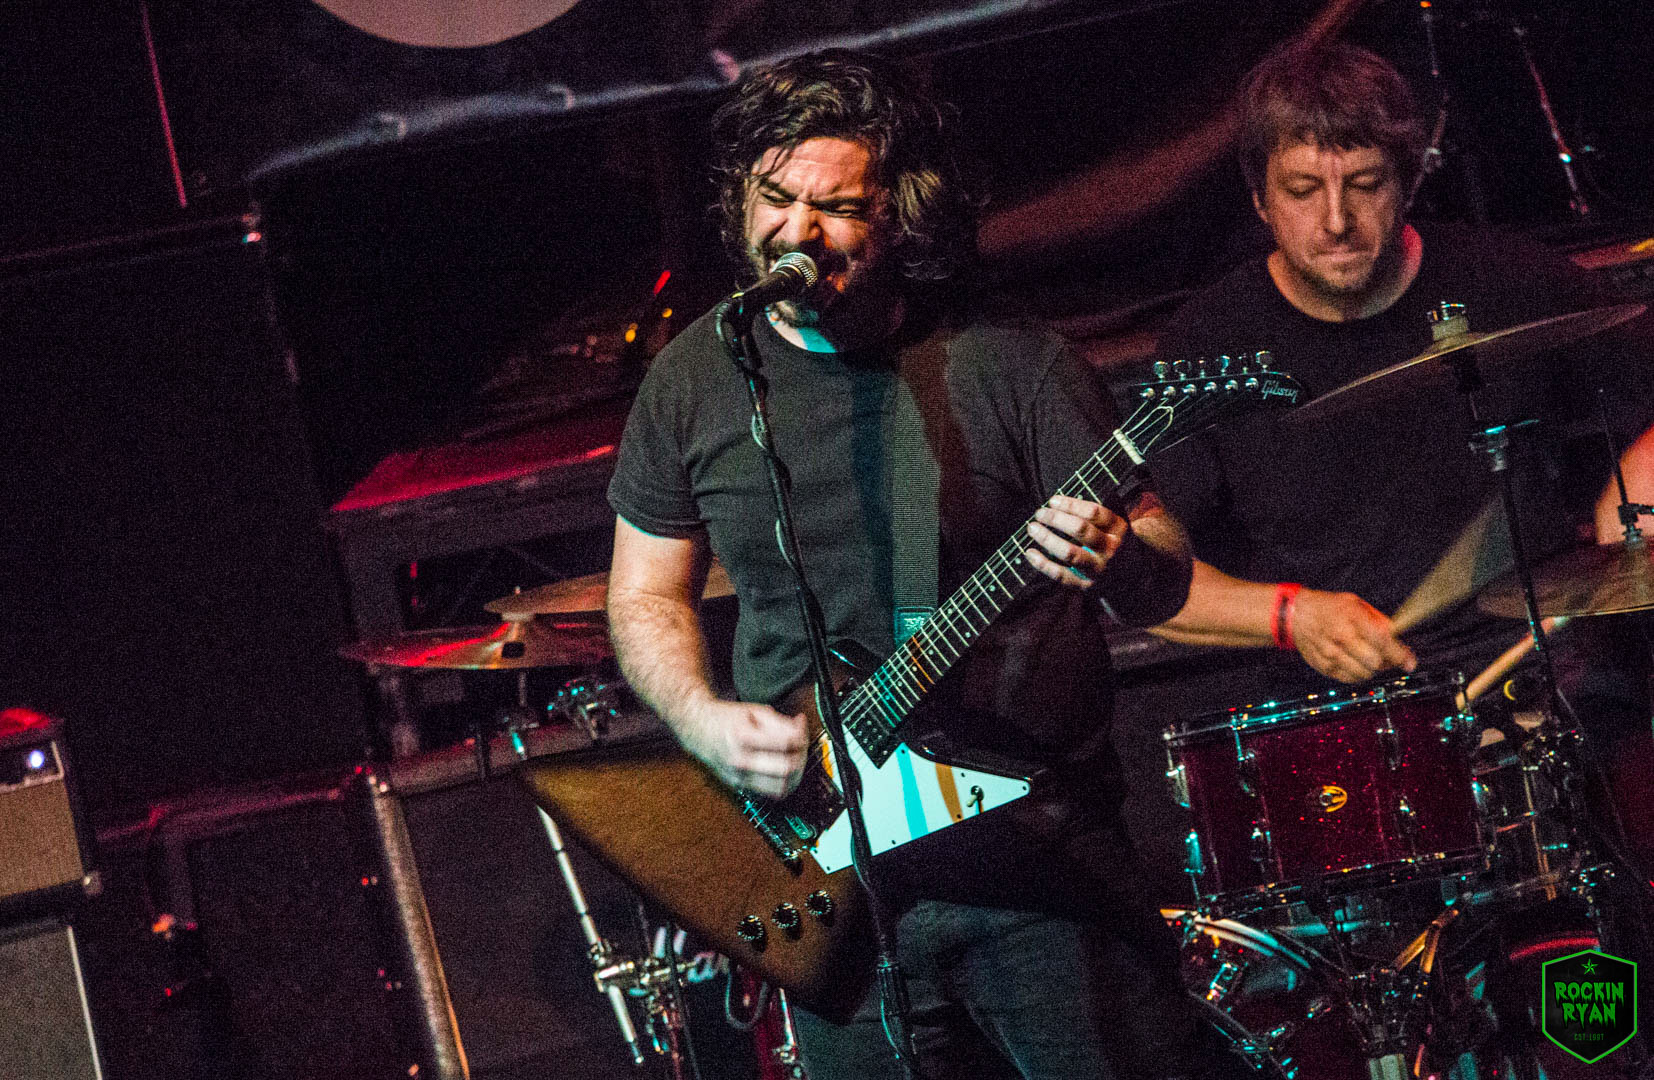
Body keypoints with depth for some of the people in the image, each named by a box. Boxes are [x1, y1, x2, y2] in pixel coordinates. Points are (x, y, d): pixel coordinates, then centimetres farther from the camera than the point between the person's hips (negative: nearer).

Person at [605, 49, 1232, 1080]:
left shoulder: (1009, 366, -6)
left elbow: (1166, 579, -5)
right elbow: (647, 595, 14)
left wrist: (1117, 558, -29)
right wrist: (705, 720, -6)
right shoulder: (696, 378, 3)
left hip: (1041, 854, -2)